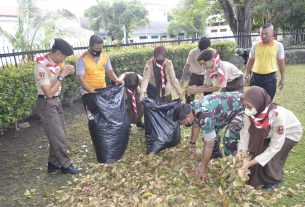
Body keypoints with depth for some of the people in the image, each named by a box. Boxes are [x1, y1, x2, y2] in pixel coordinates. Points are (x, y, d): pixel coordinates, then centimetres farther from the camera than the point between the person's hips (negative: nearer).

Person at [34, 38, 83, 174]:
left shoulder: (55, 63, 1)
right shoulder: (41, 67, -24)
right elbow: (49, 93, -24)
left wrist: (65, 72, -1)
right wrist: (61, 76, -20)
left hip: (56, 102, 9)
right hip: (46, 104, -9)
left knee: (58, 135, 14)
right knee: (59, 137, -1)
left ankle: (53, 164, 27)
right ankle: (65, 165, 15)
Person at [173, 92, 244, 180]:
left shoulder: (204, 117, -37)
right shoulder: (192, 107, -10)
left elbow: (209, 145, -29)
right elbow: (196, 124, 11)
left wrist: (203, 167, -19)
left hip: (239, 107, -9)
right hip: (227, 103, 9)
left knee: (229, 140, -18)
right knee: (213, 132, 10)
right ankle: (216, 159, 28)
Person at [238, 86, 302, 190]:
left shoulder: (277, 116, -42)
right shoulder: (251, 112, -30)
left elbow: (275, 147, -35)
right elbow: (245, 132, -23)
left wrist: (250, 163, -36)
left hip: (290, 133, -4)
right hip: (268, 132, 4)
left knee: (271, 158, -16)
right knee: (256, 150, -9)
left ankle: (274, 180, 13)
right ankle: (256, 176, 17)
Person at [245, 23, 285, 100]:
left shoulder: (278, 45, -1)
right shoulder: (255, 45, 2)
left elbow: (281, 63, 3)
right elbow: (250, 61, 9)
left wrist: (282, 78, 2)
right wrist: (247, 75, 5)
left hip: (270, 77, -1)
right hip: (256, 77, 1)